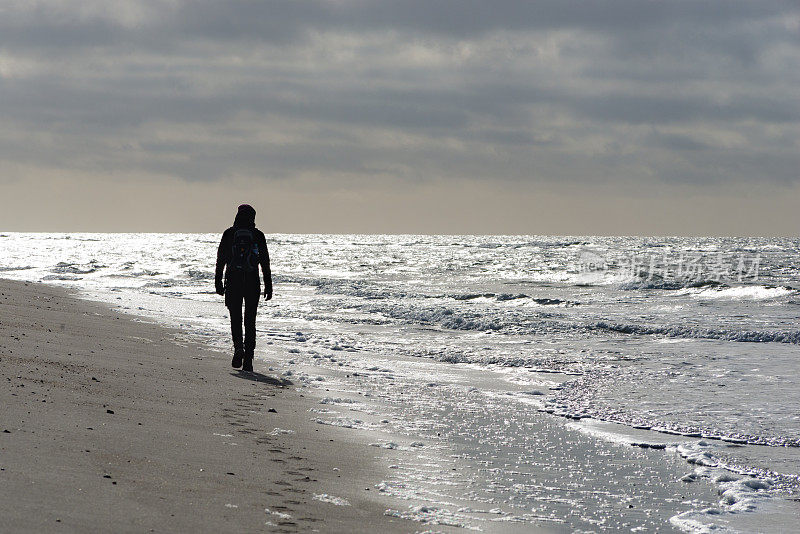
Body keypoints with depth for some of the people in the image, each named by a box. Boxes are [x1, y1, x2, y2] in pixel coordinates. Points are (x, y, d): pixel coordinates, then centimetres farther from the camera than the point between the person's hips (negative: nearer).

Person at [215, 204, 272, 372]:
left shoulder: (229, 233, 1)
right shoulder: (258, 235, 1)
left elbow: (221, 259, 1)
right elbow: (265, 262, 1)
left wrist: (218, 282, 6)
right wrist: (268, 286, 5)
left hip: (233, 282, 0)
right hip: (253, 283, 0)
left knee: (236, 318, 10)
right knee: (250, 321, 6)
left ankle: (238, 346, -16)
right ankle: (248, 360, 2)